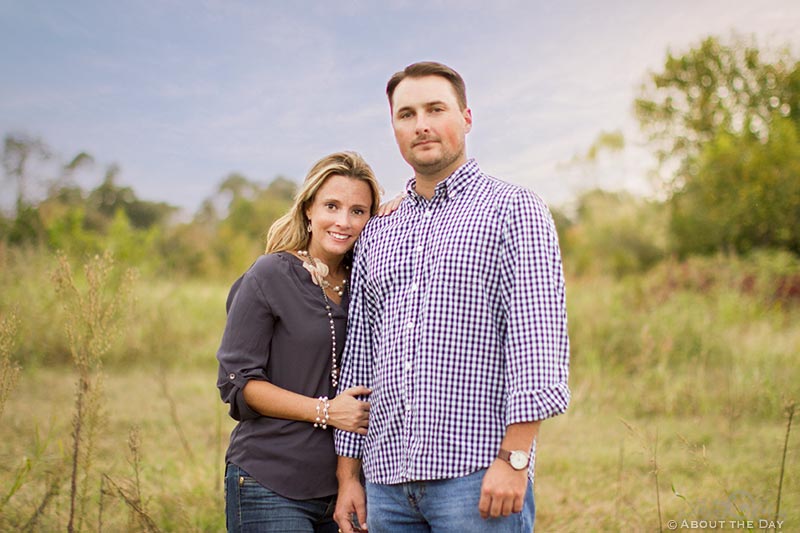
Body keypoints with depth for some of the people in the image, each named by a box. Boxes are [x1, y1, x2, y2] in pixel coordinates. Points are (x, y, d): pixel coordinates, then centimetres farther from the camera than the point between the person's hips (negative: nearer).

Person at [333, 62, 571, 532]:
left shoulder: (514, 209, 1)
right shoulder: (376, 236, 17)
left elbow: (538, 337, -9)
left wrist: (514, 458, -16)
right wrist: (348, 474, 13)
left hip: (478, 476, -5)